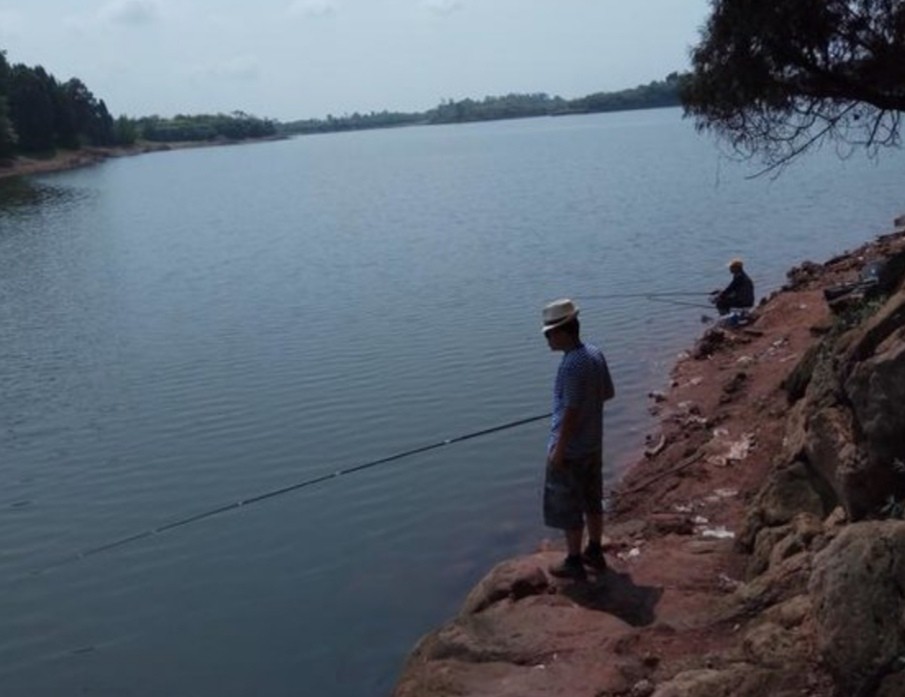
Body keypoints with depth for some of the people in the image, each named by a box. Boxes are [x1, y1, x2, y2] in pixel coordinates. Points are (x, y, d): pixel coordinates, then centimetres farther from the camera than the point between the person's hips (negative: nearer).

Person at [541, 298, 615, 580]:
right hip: (593, 444, 9)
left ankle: (573, 562, 19)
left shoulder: (572, 366, -27)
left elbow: (571, 413, -25)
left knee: (568, 508, 7)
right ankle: (594, 552, 35)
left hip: (570, 449, -9)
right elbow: (608, 393, 10)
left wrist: (558, 451, -17)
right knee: (592, 501, 21)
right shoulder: (595, 354, 0)